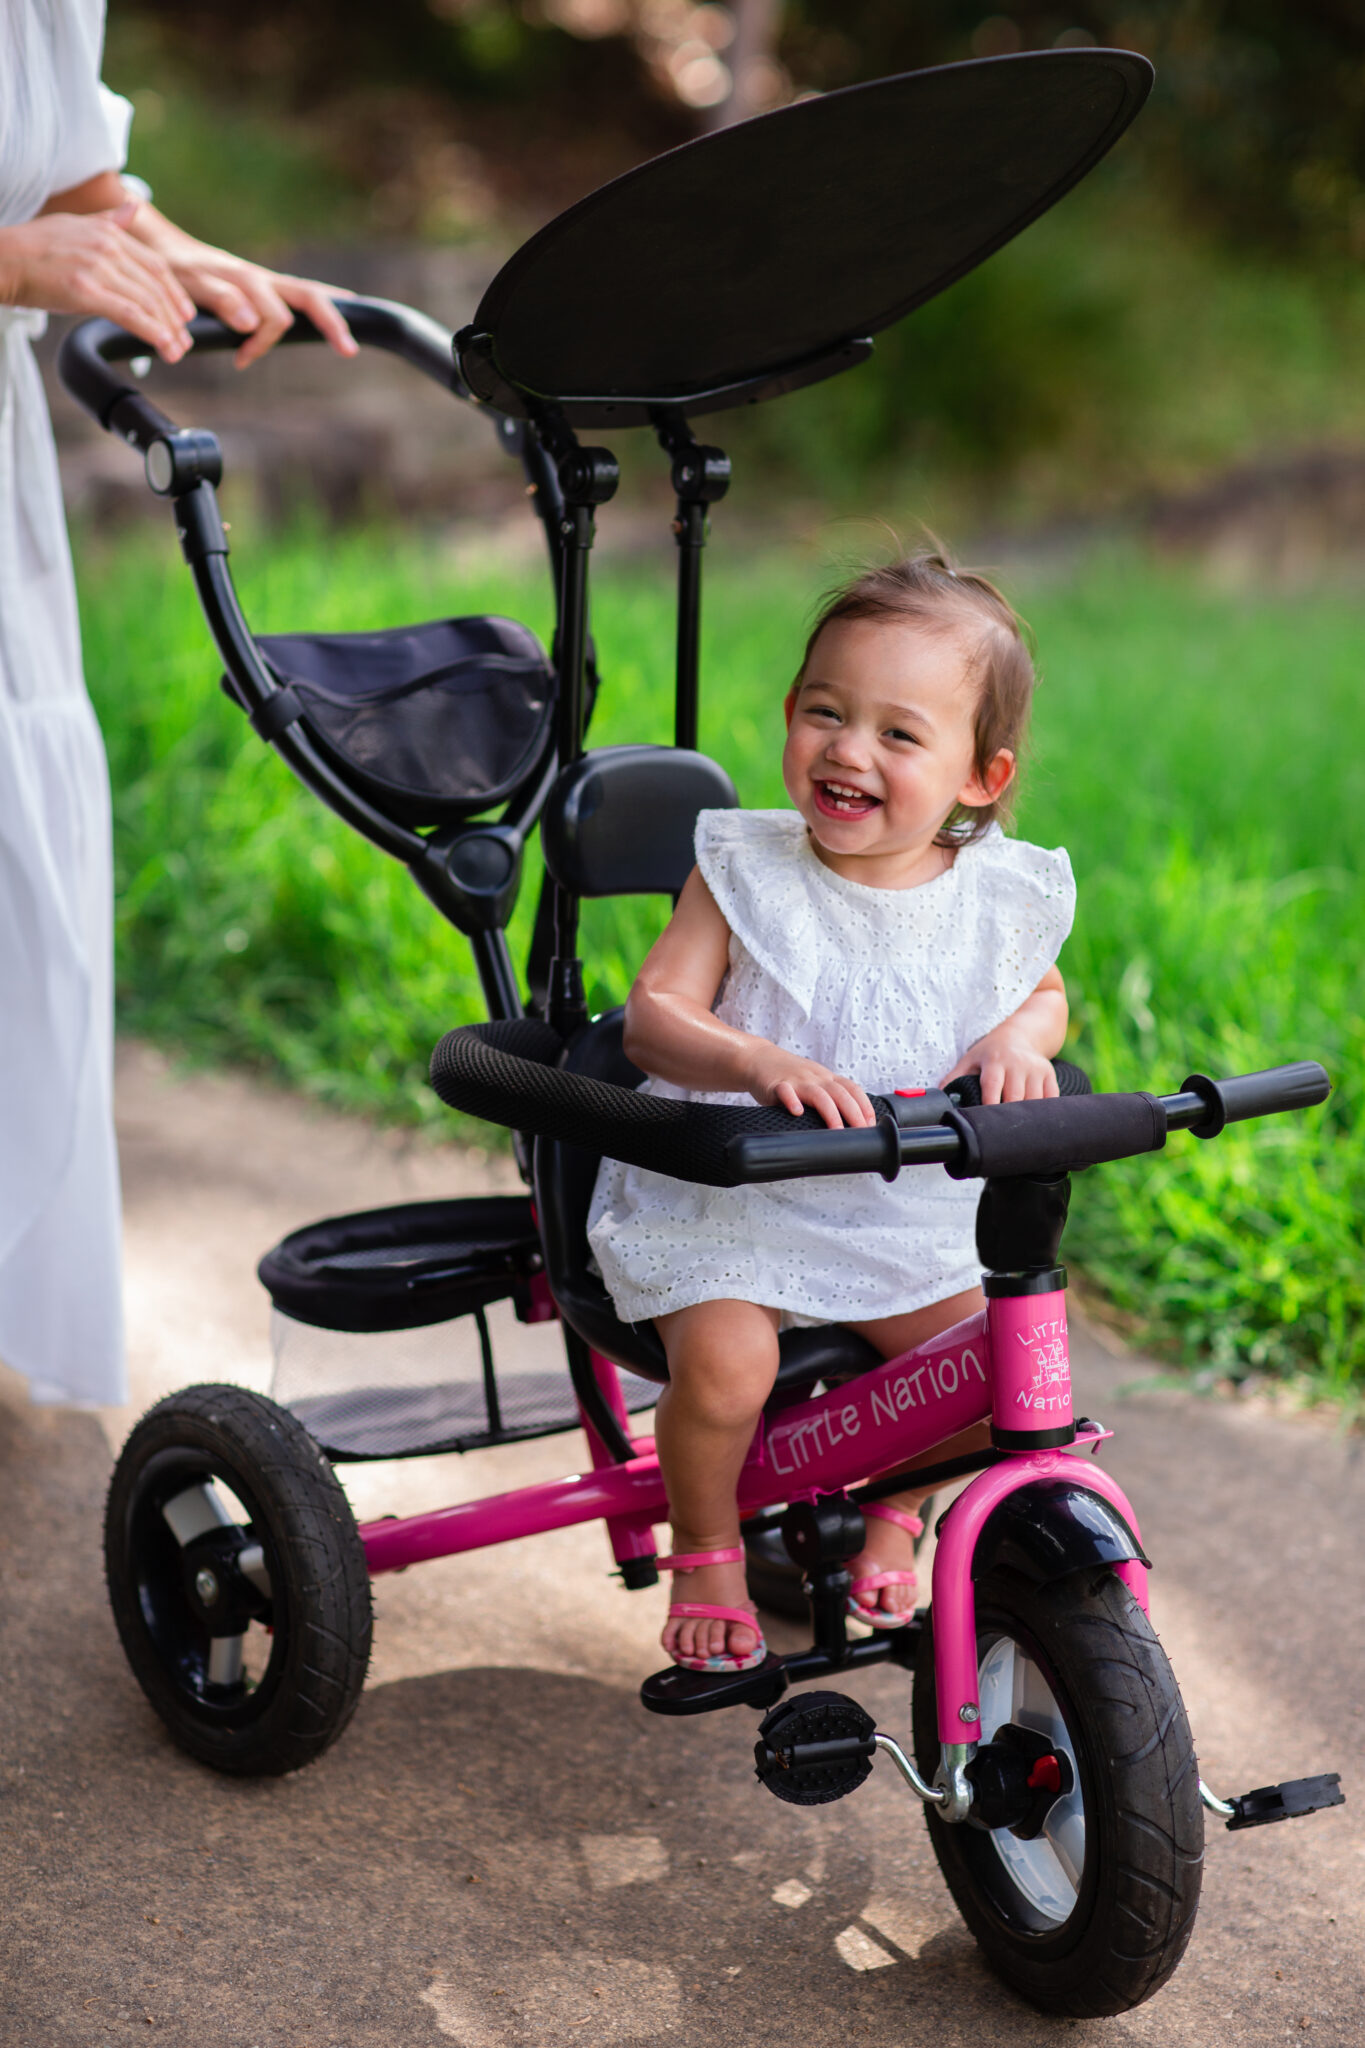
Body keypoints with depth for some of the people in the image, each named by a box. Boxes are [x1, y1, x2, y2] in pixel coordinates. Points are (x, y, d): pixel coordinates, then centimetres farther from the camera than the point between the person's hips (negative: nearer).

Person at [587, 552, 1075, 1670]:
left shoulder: (1001, 898, -4)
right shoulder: (745, 873, -10)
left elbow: (1044, 992, 16)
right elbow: (654, 1012, -17)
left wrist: (1020, 1038, -9)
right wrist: (757, 1063, -37)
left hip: (905, 1220, 3)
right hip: (729, 1203, -3)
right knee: (724, 1363, -28)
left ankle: (892, 1505, 24)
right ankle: (705, 1549, 4)